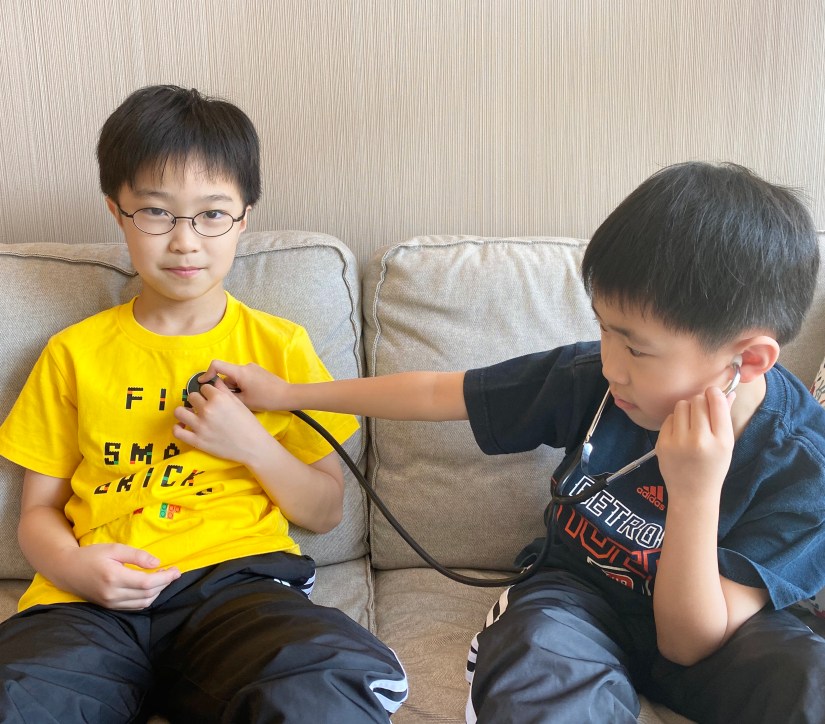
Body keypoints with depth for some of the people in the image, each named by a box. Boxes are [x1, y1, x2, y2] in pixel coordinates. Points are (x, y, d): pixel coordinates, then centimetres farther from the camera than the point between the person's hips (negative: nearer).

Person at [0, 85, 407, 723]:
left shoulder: (279, 347, 11)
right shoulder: (75, 354, 14)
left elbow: (326, 513, 13)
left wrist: (252, 444, -5)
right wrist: (73, 564, -7)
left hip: (236, 580, 0)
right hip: (97, 603, 1)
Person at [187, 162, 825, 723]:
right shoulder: (587, 377, -17)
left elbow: (689, 644, -23)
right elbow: (437, 392, -5)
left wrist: (695, 492, -38)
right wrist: (289, 393, 1)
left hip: (699, 626, 0)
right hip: (582, 596, 0)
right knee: (539, 664, -37)